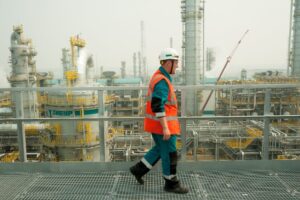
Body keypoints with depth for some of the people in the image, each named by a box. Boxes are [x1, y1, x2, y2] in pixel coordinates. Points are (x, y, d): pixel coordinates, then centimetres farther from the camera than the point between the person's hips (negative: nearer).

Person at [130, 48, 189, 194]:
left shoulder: (159, 77, 13)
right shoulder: (162, 81, -21)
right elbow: (157, 106, -27)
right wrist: (165, 128, -26)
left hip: (157, 123, 10)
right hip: (162, 124, -10)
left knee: (160, 149, 21)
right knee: (169, 153, 2)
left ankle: (138, 169, 27)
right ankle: (171, 184, 17)